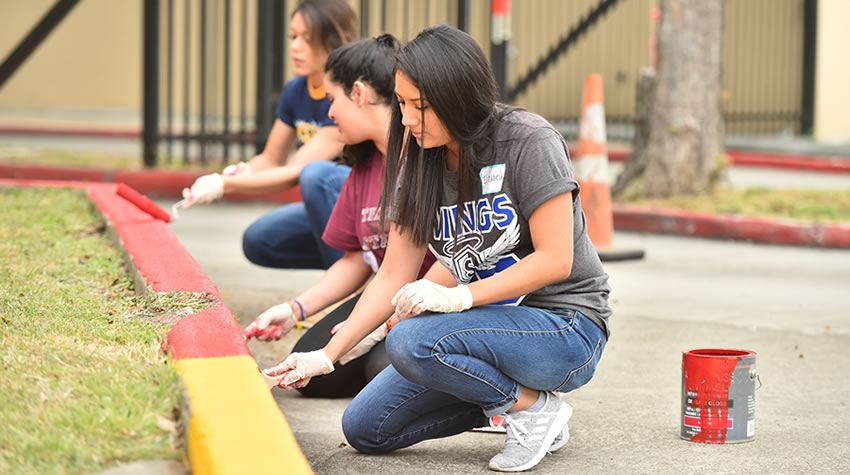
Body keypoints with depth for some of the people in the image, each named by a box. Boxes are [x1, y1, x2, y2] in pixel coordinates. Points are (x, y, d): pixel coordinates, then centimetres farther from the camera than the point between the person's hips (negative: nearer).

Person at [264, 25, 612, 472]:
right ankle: (506, 395, 11)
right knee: (364, 428, 0)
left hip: (565, 326, -7)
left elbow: (555, 260, -19)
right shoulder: (418, 164, 3)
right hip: (493, 325, 8)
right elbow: (394, 276, 4)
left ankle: (535, 407, -8)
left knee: (410, 342, -30)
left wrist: (458, 297, -26)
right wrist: (327, 355, -4)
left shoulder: (528, 142, -16)